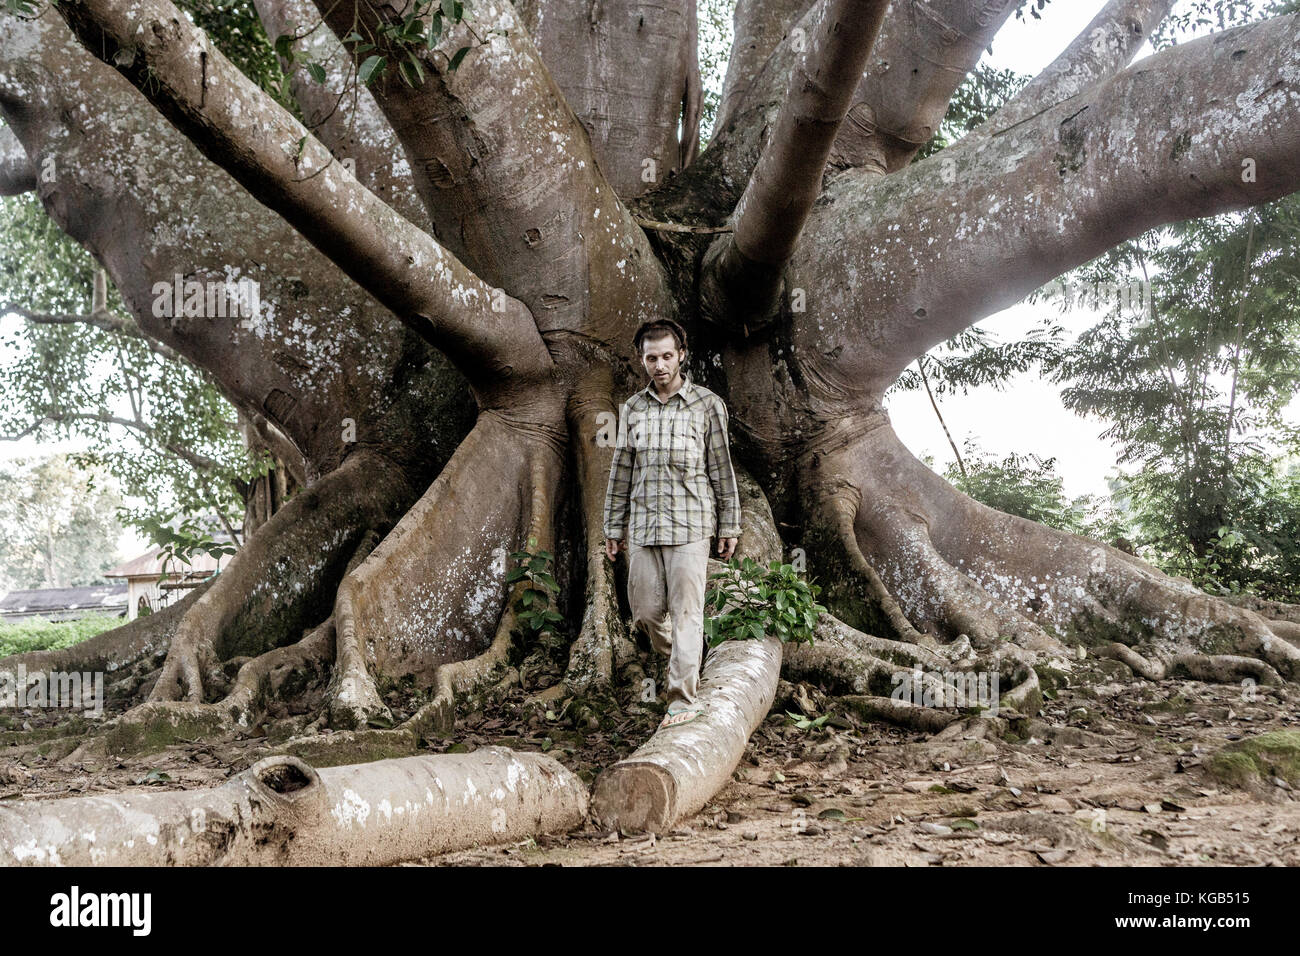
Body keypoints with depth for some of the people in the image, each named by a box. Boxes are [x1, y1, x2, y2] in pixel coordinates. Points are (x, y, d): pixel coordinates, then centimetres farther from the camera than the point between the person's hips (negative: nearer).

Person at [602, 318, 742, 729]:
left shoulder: (707, 405, 0)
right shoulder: (632, 408, 10)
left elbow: (722, 469, 3)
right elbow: (621, 471, 15)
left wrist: (729, 527, 3)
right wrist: (614, 528, 14)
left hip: (690, 525, -4)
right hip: (642, 526, 4)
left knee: (686, 611, -5)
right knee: (645, 611, 7)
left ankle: (684, 698, 1)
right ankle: (681, 660, 34)